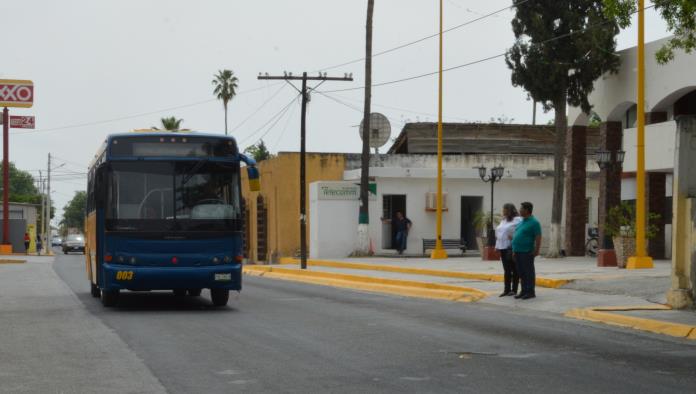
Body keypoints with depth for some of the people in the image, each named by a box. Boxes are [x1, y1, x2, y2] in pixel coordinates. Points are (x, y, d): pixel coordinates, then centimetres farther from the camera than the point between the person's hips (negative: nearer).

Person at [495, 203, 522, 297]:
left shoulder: (517, 220, -8)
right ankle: (507, 290, 13)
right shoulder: (503, 221, 19)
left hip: (512, 248, -8)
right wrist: (498, 247, 15)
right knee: (506, 270, 10)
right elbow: (499, 232, 21)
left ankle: (514, 290, 4)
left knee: (514, 270, 0)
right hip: (503, 248, 8)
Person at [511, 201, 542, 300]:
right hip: (518, 251, 8)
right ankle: (524, 291, 15)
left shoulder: (534, 222, -10)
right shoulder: (522, 222, 15)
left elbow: (538, 237, -14)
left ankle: (531, 292, 1)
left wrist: (536, 250, -19)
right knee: (521, 272, 10)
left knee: (529, 272, -3)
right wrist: (514, 250, 18)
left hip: (527, 252, -8)